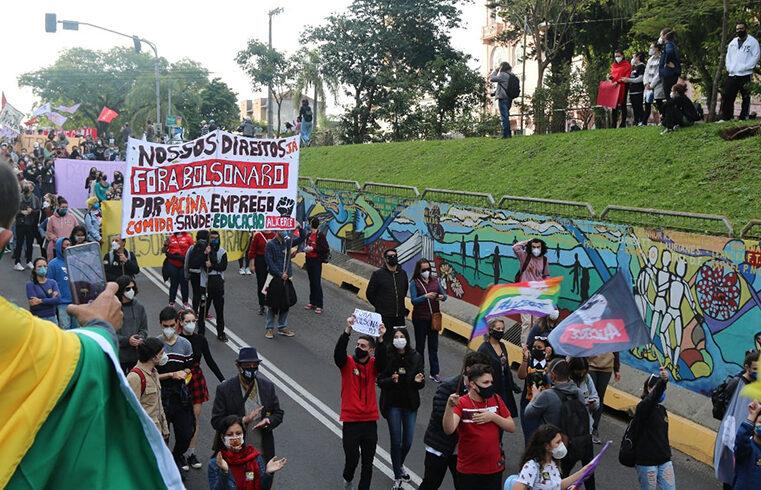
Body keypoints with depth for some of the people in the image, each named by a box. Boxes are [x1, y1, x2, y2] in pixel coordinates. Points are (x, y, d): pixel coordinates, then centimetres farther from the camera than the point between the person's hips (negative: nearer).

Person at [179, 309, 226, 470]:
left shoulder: (200, 339, 0)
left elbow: (210, 361, 8)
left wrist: (222, 380, 5)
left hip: (197, 380, 3)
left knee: (195, 418, 6)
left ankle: (191, 453, 15)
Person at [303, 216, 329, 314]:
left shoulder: (320, 235, -12)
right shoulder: (309, 235, 12)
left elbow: (326, 249, -15)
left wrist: (313, 249, -18)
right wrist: (306, 249, 10)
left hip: (317, 261, -7)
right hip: (309, 260, 7)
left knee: (317, 283, -7)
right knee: (311, 282, 12)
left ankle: (319, 305, -4)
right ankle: (312, 303, 20)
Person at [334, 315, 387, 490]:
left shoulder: (373, 365, 2)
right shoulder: (347, 362, -2)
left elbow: (382, 360, -20)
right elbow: (338, 352, -22)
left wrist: (381, 339, -36)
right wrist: (348, 330, -36)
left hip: (370, 421, 2)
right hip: (351, 421, -2)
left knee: (368, 462, 9)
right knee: (352, 458, 0)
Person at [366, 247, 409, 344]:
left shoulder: (402, 273, 10)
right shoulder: (378, 274, -5)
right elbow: (369, 293, 0)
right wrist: (379, 306, 2)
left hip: (400, 315, 5)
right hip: (384, 316, -5)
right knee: (385, 342, -4)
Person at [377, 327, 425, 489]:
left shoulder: (416, 358, -1)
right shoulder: (387, 357, -10)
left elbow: (421, 384, 5)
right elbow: (380, 381, -6)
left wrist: (418, 381, -18)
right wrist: (391, 380, -25)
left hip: (410, 404, 3)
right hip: (393, 404, -3)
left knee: (408, 441, 9)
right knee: (396, 441, 2)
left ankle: (400, 465, 40)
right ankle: (398, 477, 19)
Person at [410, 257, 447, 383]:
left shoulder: (434, 280, 7)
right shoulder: (414, 282, -5)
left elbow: (444, 295, 9)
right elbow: (413, 300, -14)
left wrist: (442, 297, -15)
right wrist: (426, 296, -29)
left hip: (434, 316, 3)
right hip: (420, 317, -3)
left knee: (433, 345, 7)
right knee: (420, 345, 7)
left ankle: (434, 373, 12)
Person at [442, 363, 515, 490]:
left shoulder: (495, 399, 2)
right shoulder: (461, 403, -13)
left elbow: (512, 427, 4)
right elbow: (448, 430, -28)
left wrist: (493, 417, -13)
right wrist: (450, 407, -45)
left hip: (495, 469, 4)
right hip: (468, 471, -4)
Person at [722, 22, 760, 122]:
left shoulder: (752, 41, 1)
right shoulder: (733, 42, 18)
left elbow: (755, 57, -6)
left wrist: (743, 68, -15)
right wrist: (729, 67, -1)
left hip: (745, 75, -5)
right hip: (732, 75, 5)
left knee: (746, 98, 1)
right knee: (726, 97, 1)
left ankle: (743, 118, 6)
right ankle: (725, 118, 6)